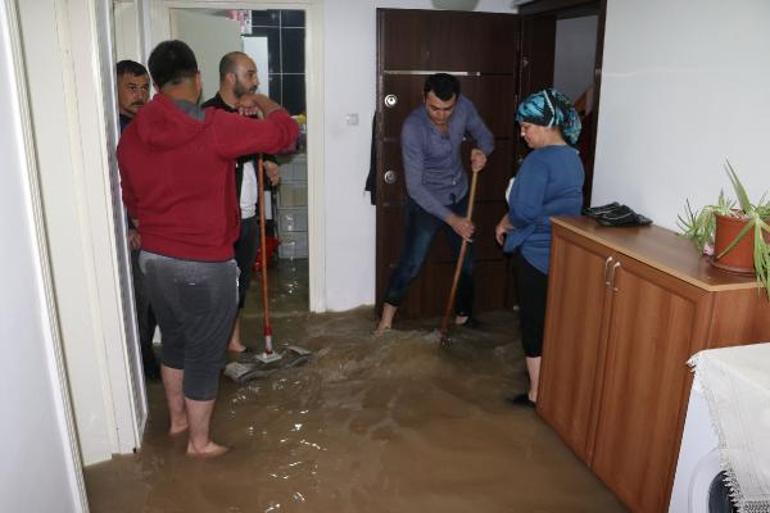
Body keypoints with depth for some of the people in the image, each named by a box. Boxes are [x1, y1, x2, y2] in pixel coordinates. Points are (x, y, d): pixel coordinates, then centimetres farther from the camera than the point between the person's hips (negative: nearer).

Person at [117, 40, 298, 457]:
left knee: (174, 340, 25)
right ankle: (200, 441, 26)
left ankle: (177, 418, 44)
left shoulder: (131, 135, 1)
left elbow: (132, 201, 13)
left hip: (153, 259, 7)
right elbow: (285, 132, -11)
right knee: (204, 354, 10)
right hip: (204, 266, -6)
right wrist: (258, 100, 8)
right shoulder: (214, 127, -18)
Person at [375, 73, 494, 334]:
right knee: (411, 264, -1)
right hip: (426, 203, -5)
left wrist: (482, 151, -21)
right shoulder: (413, 128, -29)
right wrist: (451, 219, -31)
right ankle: (388, 312, 23)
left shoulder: (464, 107, -14)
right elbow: (415, 186, -29)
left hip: (459, 197, 5)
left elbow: (485, 135, 4)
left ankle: (464, 316, 34)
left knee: (467, 261, 14)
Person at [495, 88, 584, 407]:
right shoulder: (573, 158, 9)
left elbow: (524, 211, -27)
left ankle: (537, 393, 12)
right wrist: (513, 220, 9)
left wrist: (505, 223, -6)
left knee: (534, 321, 3)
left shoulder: (539, 160, -20)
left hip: (537, 253, -9)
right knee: (552, 317, 20)